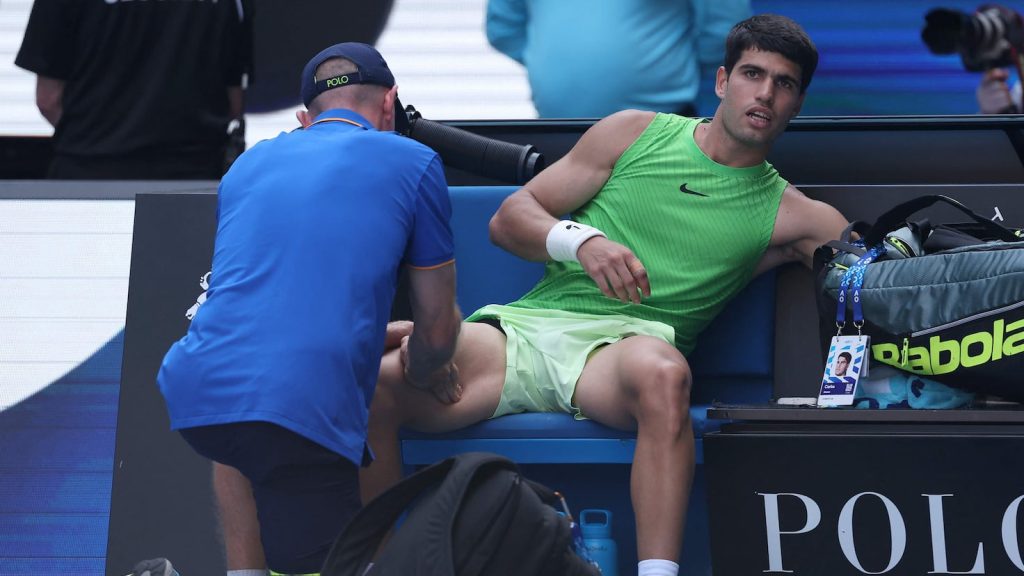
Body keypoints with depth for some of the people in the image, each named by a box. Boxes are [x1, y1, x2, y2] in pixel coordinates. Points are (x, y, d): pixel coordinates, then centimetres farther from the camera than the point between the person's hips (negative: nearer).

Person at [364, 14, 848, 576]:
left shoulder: (782, 211, 16)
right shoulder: (635, 133, 16)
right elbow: (509, 219, 13)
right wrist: (581, 241, -7)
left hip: (624, 342, -1)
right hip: (527, 323, 1)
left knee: (661, 370, -42)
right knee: (372, 383, -28)